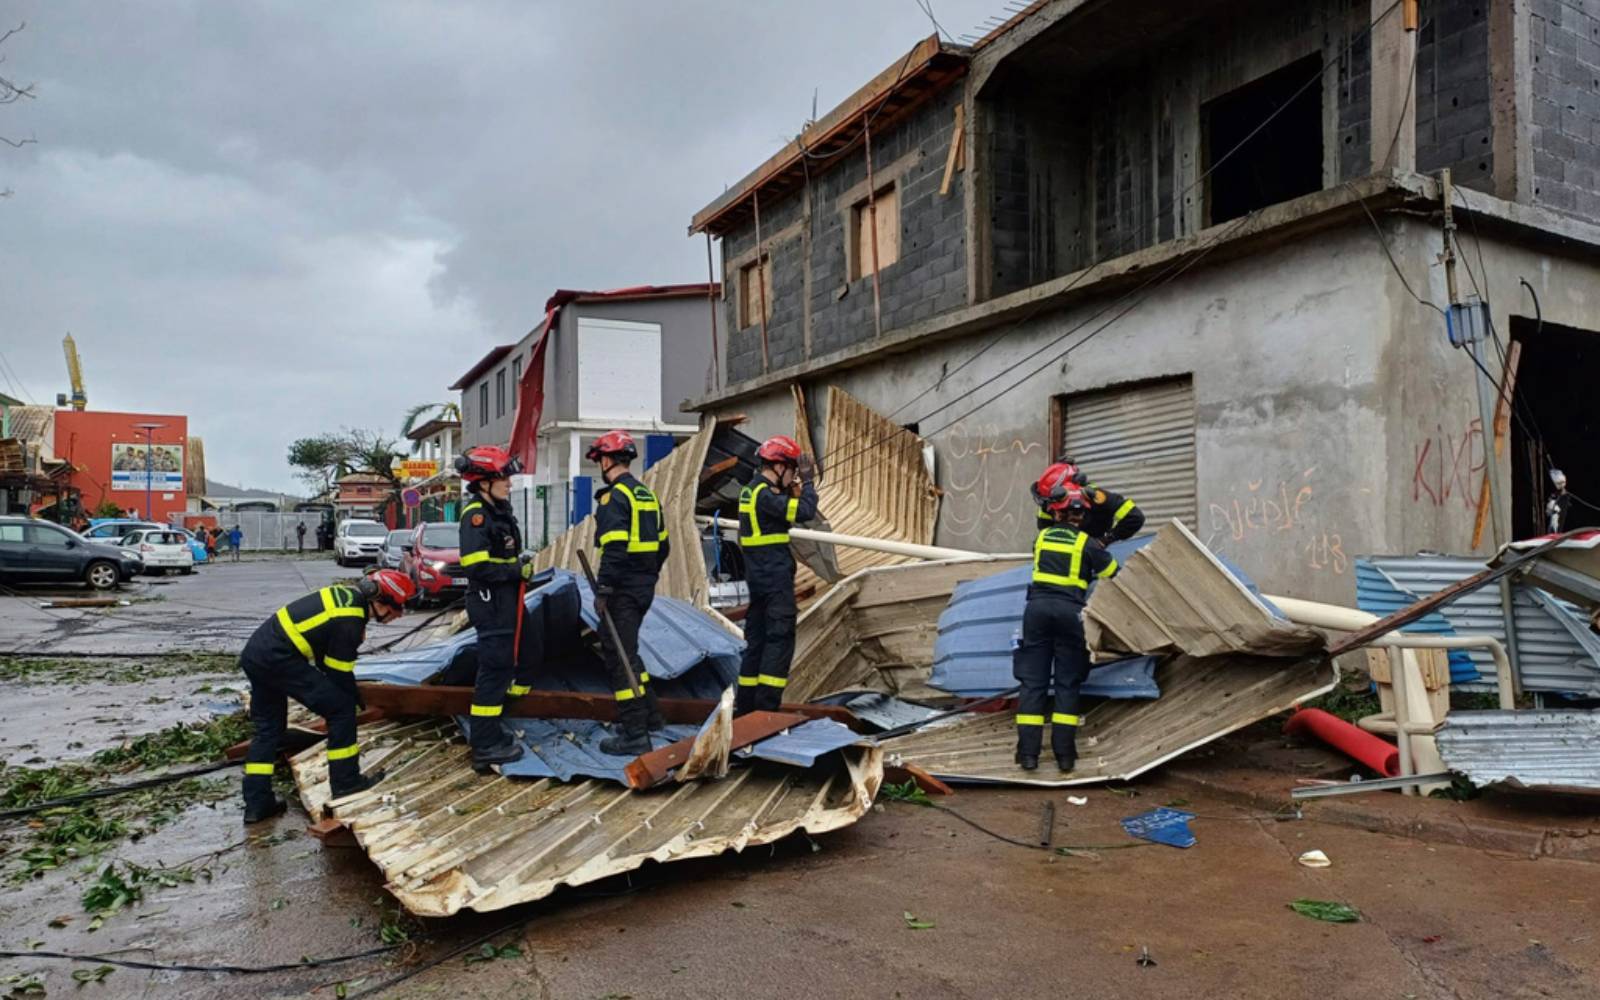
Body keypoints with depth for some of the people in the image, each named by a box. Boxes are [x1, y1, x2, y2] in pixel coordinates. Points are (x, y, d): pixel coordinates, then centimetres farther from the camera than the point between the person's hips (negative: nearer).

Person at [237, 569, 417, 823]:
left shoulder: (348, 595, 10)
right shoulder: (349, 623, -17)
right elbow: (339, 673, -9)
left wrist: (352, 694, 19)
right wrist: (356, 701, 9)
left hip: (255, 652, 10)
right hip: (279, 658, -10)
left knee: (268, 727, 18)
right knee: (341, 708, -3)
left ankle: (257, 803, 21)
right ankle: (346, 781, 6)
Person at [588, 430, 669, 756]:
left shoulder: (614, 497, -14)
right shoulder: (648, 495, 14)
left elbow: (614, 548, -22)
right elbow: (662, 545, 18)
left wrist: (602, 590, -18)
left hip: (622, 591, -9)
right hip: (644, 588, 9)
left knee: (619, 655, -3)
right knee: (626, 650, 22)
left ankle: (634, 734, -1)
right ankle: (648, 714, 30)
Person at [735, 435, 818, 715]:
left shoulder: (750, 491, 13)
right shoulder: (765, 495, -17)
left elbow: (787, 510, 19)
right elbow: (805, 511, -23)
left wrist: (795, 489, 8)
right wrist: (806, 480, -11)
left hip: (758, 576, 10)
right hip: (775, 578, -10)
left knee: (757, 640, 15)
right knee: (780, 640, -5)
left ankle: (745, 705, 21)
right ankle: (766, 706, -6)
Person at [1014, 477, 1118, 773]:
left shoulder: (1042, 536, 11)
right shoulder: (1087, 543, 3)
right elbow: (1112, 574, 7)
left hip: (1038, 606, 2)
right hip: (1069, 610, -2)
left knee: (1032, 680, 4)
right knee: (1067, 683, 6)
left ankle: (1028, 752, 1)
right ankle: (1064, 753, 3)